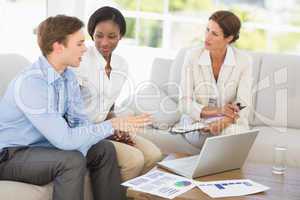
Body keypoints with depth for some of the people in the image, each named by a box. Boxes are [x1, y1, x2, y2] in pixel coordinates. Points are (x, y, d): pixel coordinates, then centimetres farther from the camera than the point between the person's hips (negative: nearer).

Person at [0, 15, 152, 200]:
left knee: (104, 149, -2)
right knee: (72, 161, -29)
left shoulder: (68, 76, -3)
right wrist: (113, 125, -27)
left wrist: (80, 149, -18)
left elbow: (80, 121, 1)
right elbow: (64, 139, -31)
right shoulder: (30, 82, -29)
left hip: (43, 144, 8)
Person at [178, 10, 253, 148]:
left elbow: (243, 106, -15)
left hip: (231, 123, 1)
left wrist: (224, 121, -36)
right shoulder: (192, 56, -10)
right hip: (196, 120, -1)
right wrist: (217, 111, -26)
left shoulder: (243, 60, -11)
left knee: (233, 132, -35)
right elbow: (185, 104, -11)